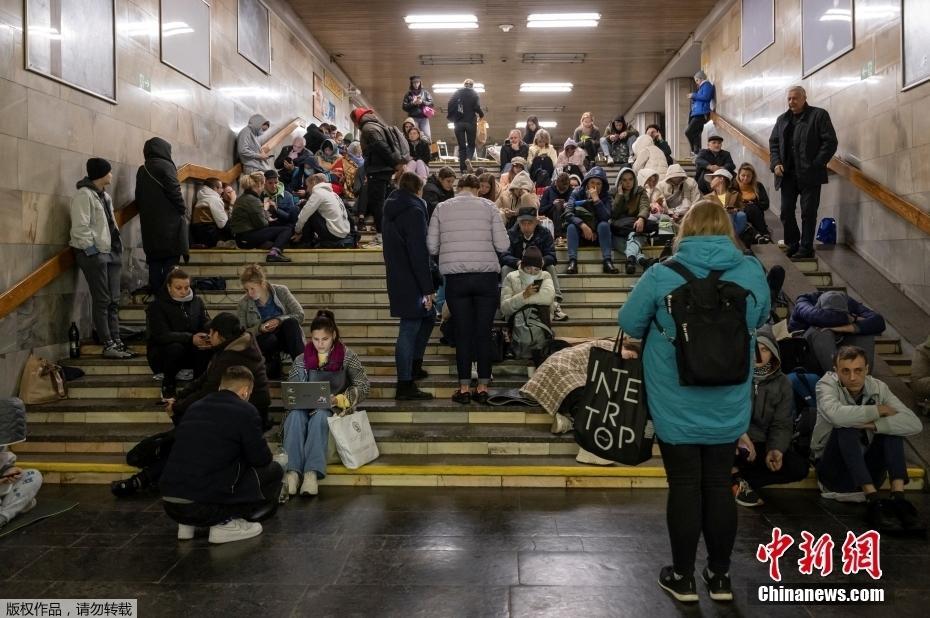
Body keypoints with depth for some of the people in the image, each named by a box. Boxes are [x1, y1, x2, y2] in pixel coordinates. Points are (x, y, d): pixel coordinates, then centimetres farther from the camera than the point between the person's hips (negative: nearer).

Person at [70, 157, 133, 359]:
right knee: (102, 300, -6)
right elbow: (80, 227, -17)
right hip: (94, 254, -9)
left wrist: (117, 247, 13)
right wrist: (91, 249, -19)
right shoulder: (84, 195, -10)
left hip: (110, 252, 9)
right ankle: (108, 346, -2)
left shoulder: (104, 196, 19)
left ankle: (116, 342, 14)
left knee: (113, 300, 9)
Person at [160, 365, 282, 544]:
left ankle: (188, 524, 17)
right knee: (273, 470, 11)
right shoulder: (245, 411, -3)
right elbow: (261, 459, 2)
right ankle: (226, 523, 1)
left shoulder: (195, 407, 15)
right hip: (205, 504, -7)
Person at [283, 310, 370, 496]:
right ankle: (292, 472, -47)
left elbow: (363, 386, -1)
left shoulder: (347, 357, 6)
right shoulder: (301, 360, 13)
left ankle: (312, 473, -50)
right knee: (295, 416, -33)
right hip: (306, 407, 2)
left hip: (335, 410, -2)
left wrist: (339, 399, -17)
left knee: (319, 416, -36)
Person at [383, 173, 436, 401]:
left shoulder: (391, 209, 13)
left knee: (428, 316, 22)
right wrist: (427, 289, -17)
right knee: (410, 327, -4)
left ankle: (414, 366, 27)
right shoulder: (414, 211, -14)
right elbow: (419, 252, -19)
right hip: (410, 281, -9)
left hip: (396, 278, 9)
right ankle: (404, 386, 1)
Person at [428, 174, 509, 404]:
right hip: (486, 277, 0)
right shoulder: (488, 206, 3)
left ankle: (464, 388, 11)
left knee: (463, 333, 7)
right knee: (484, 333, 6)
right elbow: (503, 245, -1)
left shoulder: (442, 208, 5)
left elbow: (431, 247, 4)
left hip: (455, 278, 1)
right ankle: (482, 388, 12)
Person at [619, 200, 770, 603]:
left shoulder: (662, 274, -14)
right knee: (719, 485, 15)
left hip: (677, 406, -3)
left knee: (685, 487, 9)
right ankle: (720, 576, 28)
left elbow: (629, 324, -3)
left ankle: (683, 578, 23)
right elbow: (761, 320, 14)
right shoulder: (753, 272, -4)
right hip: (728, 406, 3)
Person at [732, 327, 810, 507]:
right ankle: (737, 477, -8)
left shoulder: (782, 383, 5)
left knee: (799, 467, -18)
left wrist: (775, 449, -19)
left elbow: (782, 425, 1)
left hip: (760, 444, 5)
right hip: (730, 440, -5)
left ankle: (740, 479, -11)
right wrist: (738, 434, -34)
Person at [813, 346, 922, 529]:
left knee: (891, 425, -18)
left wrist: (871, 425, -30)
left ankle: (898, 499, -27)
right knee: (846, 427, -30)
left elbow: (915, 424, -18)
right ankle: (873, 502, -33)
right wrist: (879, 410, -23)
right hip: (835, 468, -3)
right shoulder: (827, 384, -13)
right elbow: (835, 414, -37)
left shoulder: (878, 387, -5)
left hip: (867, 469, 3)